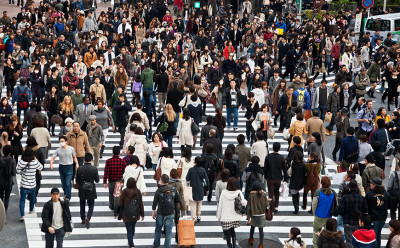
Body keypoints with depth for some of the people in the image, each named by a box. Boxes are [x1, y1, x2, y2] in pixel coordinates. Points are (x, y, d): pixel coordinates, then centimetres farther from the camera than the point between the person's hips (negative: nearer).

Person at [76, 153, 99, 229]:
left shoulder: (79, 169, -9)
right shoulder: (94, 169, -15)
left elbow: (77, 181, -3)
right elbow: (97, 180, -6)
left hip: (82, 191, 2)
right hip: (91, 191, -2)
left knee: (82, 205, 20)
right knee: (91, 206, 9)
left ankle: (83, 219, 30)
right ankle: (88, 218, -13)